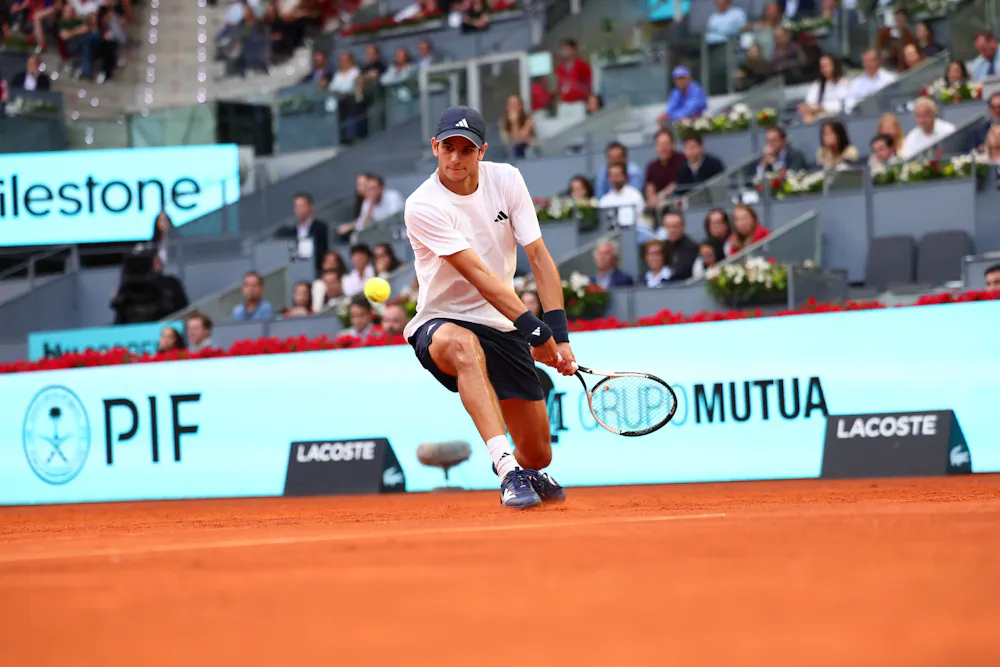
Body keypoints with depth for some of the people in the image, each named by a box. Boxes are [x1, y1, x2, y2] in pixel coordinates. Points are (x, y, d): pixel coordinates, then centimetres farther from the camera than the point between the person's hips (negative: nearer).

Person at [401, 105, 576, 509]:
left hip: (502, 327, 5)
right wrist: (534, 330, -30)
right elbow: (478, 274, -24)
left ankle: (526, 474, 42)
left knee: (537, 454, 1)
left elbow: (539, 258, -3)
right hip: (440, 323, -5)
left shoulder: (506, 180, -2)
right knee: (463, 345, -44)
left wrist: (559, 334, -13)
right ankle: (509, 474, -50)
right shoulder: (423, 206, -18)